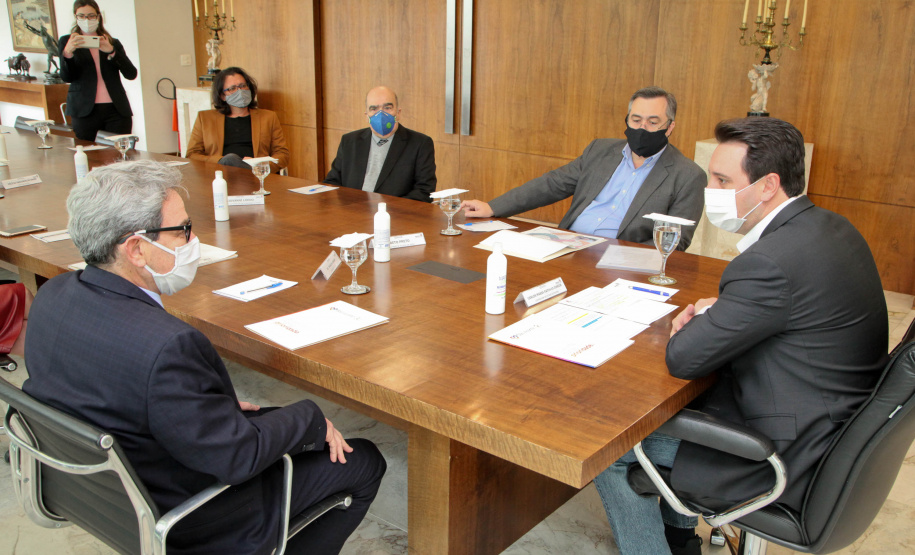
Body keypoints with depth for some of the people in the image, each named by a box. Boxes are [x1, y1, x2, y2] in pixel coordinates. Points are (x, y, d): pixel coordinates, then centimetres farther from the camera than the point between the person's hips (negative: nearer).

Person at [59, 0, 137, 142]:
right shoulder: (67, 41, 12)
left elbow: (131, 74, 3)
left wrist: (111, 51, -11)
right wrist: (67, 52, -18)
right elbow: (66, 77, 0)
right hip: (85, 111, -1)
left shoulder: (113, 43, 15)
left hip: (116, 110, 1)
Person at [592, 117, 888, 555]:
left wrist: (685, 330, -2)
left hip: (792, 463, -10)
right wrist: (719, 312, 1)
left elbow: (684, 359, -24)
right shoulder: (828, 227, 2)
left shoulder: (771, 260, -30)